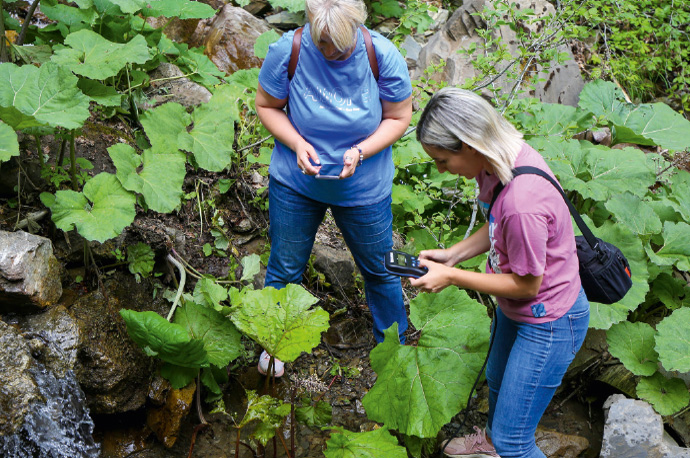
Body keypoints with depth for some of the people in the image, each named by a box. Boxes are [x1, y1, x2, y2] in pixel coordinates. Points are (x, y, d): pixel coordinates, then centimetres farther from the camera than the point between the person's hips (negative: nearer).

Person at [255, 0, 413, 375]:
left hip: (364, 189, 0)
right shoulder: (287, 51, -20)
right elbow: (267, 105, -6)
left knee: (379, 269, 16)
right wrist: (297, 145, -23)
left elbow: (398, 118, -8)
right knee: (284, 269, 16)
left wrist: (360, 152, -24)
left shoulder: (383, 56, -20)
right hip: (294, 183, 1)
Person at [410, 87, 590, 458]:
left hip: (549, 323, -9)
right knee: (497, 380, 35)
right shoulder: (504, 157, -12)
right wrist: (452, 254, -5)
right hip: (516, 312, 10)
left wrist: (451, 277, -19)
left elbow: (527, 285, -25)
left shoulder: (522, 203, -40)